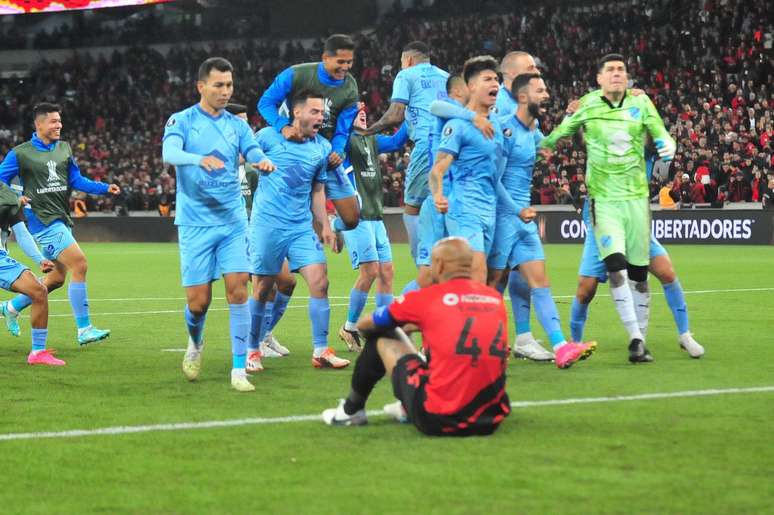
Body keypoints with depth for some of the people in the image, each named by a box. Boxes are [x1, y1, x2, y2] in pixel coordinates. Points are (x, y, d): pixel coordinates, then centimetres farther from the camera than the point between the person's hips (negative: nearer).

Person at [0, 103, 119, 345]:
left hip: (62, 219, 8)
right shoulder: (20, 153, -5)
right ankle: (84, 330, -13)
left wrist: (105, 188, -1)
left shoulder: (64, 148, 13)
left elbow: (76, 180, 12)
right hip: (43, 219, -8)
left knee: (57, 277, 14)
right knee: (80, 265, -17)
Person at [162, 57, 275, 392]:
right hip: (195, 223, -3)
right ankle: (195, 343, 30)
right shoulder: (182, 121, -1)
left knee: (238, 290, -10)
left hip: (232, 220, 3)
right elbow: (169, 153, -20)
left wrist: (264, 161, -30)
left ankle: (239, 370, -6)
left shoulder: (237, 125, 10)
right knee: (198, 301, -4)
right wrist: (199, 159, -41)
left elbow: (254, 152, -5)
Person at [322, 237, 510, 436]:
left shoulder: (427, 298, -4)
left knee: (382, 340, 15)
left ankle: (350, 411, 33)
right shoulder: (496, 299, 7)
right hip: (489, 421, 5)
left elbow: (364, 325, 13)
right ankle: (407, 410, 47)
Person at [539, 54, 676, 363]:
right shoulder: (587, 105, 1)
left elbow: (661, 136, 6)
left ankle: (640, 339, 18)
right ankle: (635, 338, -16)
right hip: (604, 198, -2)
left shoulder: (640, 102, 3)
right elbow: (561, 132, 17)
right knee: (616, 268, -19)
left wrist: (668, 146, -14)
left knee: (639, 273, 4)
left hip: (636, 197, 2)